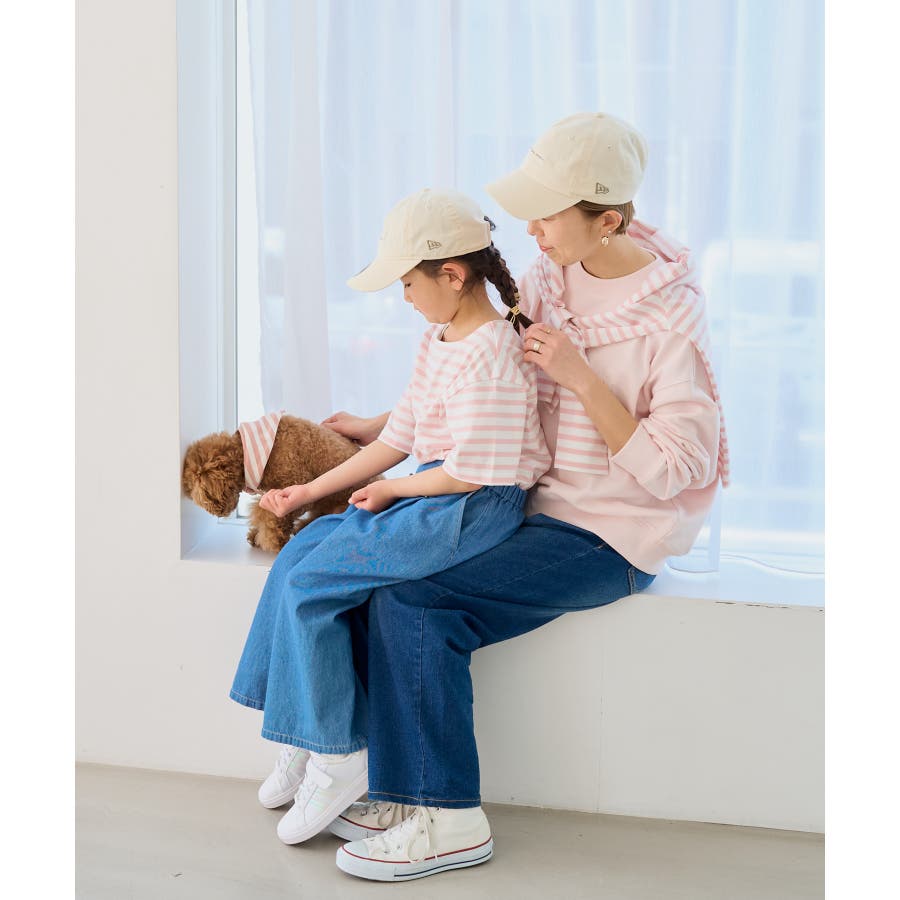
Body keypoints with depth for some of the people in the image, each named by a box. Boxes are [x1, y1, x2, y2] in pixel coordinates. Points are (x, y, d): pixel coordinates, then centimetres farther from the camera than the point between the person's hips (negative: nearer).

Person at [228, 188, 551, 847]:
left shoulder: (488, 356, -20)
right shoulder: (440, 340, 12)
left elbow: (468, 471, -22)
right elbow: (401, 438, 17)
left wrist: (393, 489, -6)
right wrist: (311, 491, 18)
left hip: (473, 512, -10)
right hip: (431, 495, 10)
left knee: (310, 583, -14)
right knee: (301, 552, 0)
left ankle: (340, 755, -2)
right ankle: (304, 741, 8)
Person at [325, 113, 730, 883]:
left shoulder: (672, 313, -17)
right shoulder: (551, 274, 3)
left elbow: (669, 470, -19)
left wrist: (579, 373, -23)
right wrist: (388, 428, 15)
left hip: (611, 537, -7)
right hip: (539, 501, 7)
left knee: (415, 604, -20)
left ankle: (447, 820, -6)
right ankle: (406, 790, 0)